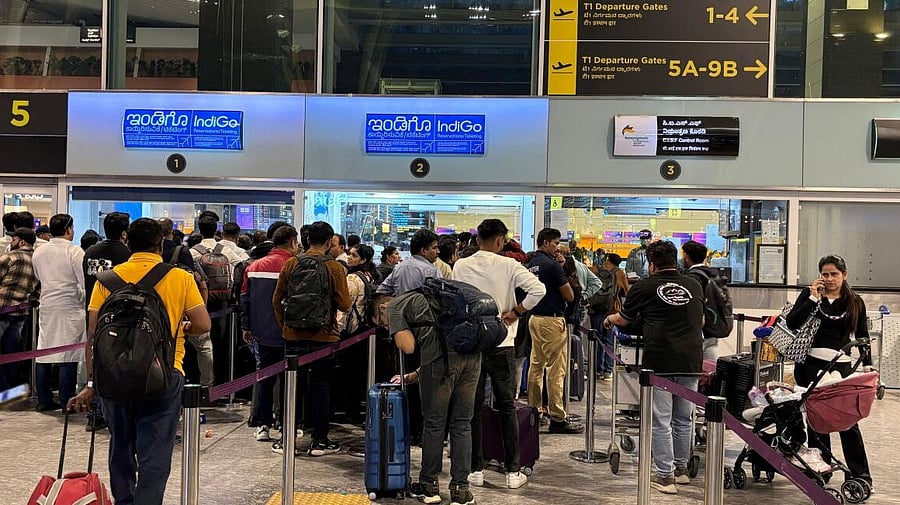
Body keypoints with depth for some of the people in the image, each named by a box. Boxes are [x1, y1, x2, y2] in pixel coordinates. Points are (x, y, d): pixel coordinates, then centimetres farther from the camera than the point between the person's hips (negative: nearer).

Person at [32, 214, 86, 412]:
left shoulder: (38, 253, 7)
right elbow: (84, 283, -11)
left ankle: (44, 400, 16)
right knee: (68, 357, -2)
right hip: (70, 308, -6)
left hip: (46, 307, 6)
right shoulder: (75, 252, -10)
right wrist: (83, 303, 3)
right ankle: (66, 402, 1)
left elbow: (38, 278, 19)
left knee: (43, 354, 10)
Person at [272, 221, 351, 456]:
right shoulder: (334, 268, -9)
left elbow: (277, 300, 5)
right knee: (320, 386, 6)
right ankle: (319, 440, 11)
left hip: (293, 335, 3)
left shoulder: (290, 264, 0)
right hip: (324, 337, -3)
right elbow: (344, 305, -10)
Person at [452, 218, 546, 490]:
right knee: (507, 406, 8)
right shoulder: (508, 265, -9)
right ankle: (513, 472, 12)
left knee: (473, 407, 9)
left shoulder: (460, 266, -1)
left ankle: (476, 470, 13)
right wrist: (516, 312, -8)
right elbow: (538, 289, -19)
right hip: (501, 343, -2)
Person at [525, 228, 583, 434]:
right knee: (556, 369, -6)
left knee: (536, 365, 14)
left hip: (534, 318, 9)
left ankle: (534, 410, 21)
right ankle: (557, 418, -4)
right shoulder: (552, 264, -15)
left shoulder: (531, 264, 10)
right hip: (552, 319, -9)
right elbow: (570, 296, -13)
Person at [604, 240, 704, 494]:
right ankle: (681, 469, 29)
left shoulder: (644, 287, 1)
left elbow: (624, 320, 16)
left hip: (660, 361, -4)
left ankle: (665, 476, 4)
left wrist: (610, 319, 38)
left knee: (661, 421, 2)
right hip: (691, 361, 4)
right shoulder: (694, 285, 12)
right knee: (683, 419, 16)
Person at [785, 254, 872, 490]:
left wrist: (868, 365, 4)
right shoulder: (809, 294, 5)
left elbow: (863, 337, 12)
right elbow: (791, 323, -8)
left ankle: (860, 474, 5)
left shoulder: (855, 302, 8)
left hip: (841, 365, 0)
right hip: (810, 364, 0)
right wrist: (813, 298, -11)